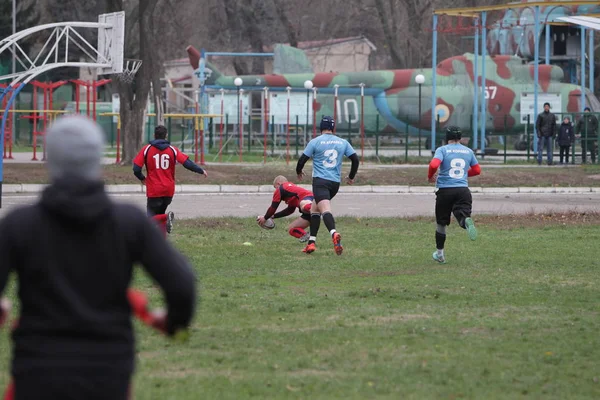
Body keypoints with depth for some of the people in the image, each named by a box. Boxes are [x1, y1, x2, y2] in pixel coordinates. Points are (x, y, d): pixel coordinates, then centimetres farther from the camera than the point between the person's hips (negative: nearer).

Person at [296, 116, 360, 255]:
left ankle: (334, 233, -49)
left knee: (325, 209, -21)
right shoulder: (343, 142, 10)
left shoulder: (315, 142, 0)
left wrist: (299, 172, 23)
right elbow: (355, 159, 11)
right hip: (335, 182, 5)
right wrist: (351, 177, 26)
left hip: (320, 181, -5)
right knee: (314, 208, 21)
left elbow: (302, 160, 2)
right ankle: (311, 242, 19)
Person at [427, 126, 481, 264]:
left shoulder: (442, 150, -2)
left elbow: (434, 165, -18)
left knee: (441, 223, 12)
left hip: (445, 190, -2)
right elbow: (477, 170, 18)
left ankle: (439, 253, 21)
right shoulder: (468, 151, 11)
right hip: (463, 190, 2)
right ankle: (467, 221, -48)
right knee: (463, 213, -10)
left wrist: (430, 177, 2)